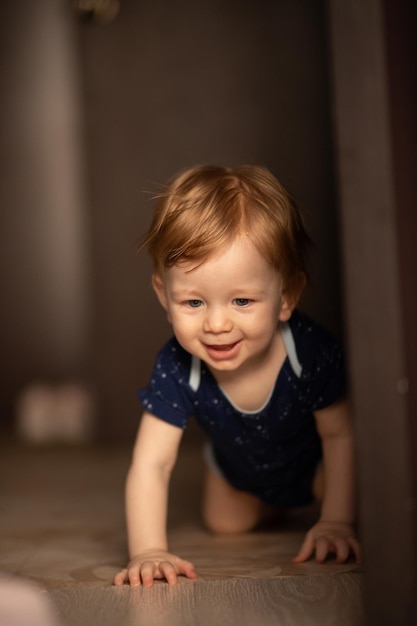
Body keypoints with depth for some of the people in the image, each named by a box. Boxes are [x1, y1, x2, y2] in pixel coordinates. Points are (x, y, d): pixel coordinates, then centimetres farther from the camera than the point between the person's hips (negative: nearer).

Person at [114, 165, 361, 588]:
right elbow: (151, 464, -38)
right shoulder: (176, 369, -38)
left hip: (314, 463, -2)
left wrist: (337, 522, -28)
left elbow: (340, 435, -25)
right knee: (224, 526, 17)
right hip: (239, 472, 2)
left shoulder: (312, 352, -41)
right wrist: (147, 551, -50)